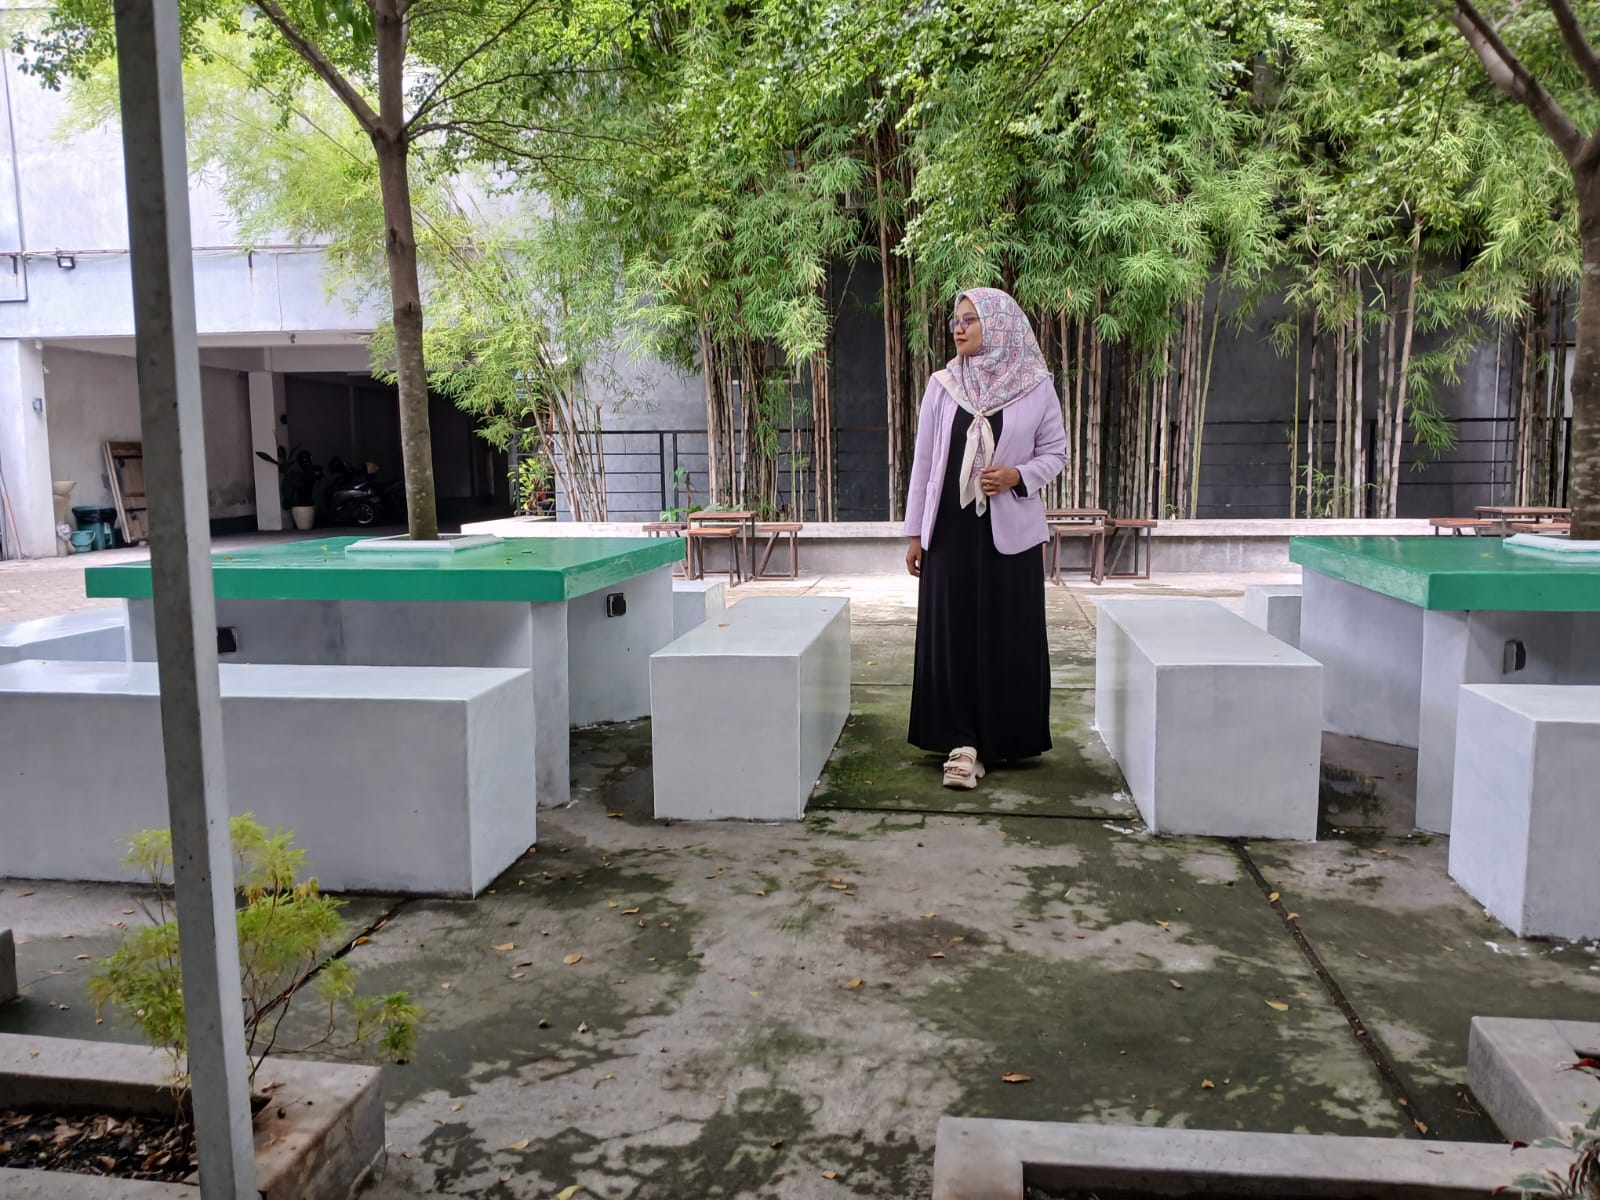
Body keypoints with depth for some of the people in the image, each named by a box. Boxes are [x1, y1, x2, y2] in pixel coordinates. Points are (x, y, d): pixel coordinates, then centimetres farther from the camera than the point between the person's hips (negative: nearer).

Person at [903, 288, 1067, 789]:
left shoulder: (1035, 386, 0)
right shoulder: (941, 385, 5)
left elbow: (1055, 452, 7)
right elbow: (923, 461, 6)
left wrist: (1018, 476, -14)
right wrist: (915, 532, 4)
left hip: (1011, 531, -1)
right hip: (951, 530, 1)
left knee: (1010, 635, 4)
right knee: (953, 633, -1)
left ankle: (1007, 737, 20)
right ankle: (963, 743, 6)